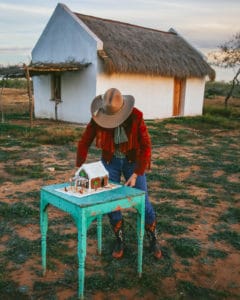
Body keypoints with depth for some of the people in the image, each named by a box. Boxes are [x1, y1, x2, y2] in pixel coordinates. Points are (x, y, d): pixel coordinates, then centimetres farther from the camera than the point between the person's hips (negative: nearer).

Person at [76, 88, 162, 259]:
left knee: (143, 202, 0)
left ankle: (153, 240, 22)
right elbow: (84, 143, -12)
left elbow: (146, 147, -21)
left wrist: (135, 175, -24)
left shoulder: (136, 117, -25)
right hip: (110, 161, 2)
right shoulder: (98, 117, -20)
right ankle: (120, 241, 21)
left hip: (133, 161, -1)